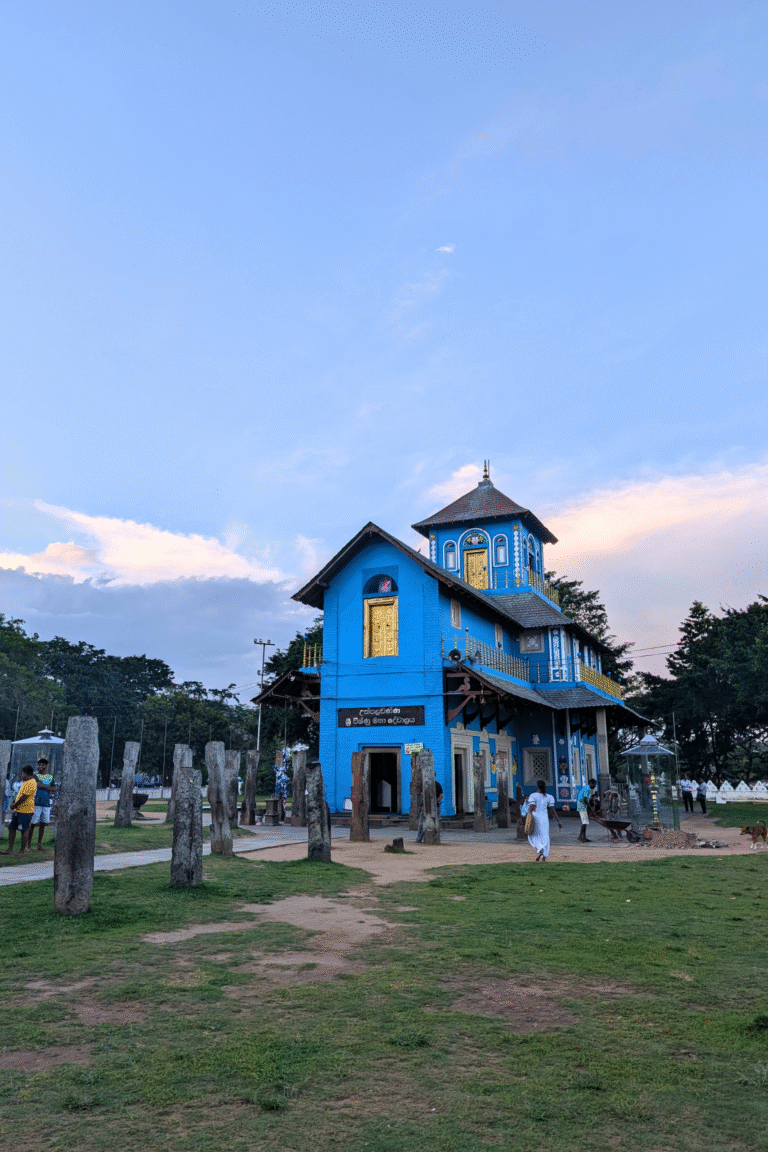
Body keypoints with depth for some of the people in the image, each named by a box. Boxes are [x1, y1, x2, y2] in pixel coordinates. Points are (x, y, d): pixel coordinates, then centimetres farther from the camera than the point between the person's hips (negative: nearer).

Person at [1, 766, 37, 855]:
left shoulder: (31, 783, -18)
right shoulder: (25, 782, 17)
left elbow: (24, 797, -21)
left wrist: (14, 805, -11)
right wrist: (14, 803, 11)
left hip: (25, 811, -11)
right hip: (18, 810, 11)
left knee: (24, 831, -2)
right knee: (11, 828, 11)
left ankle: (22, 851, 5)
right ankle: (10, 849, 17)